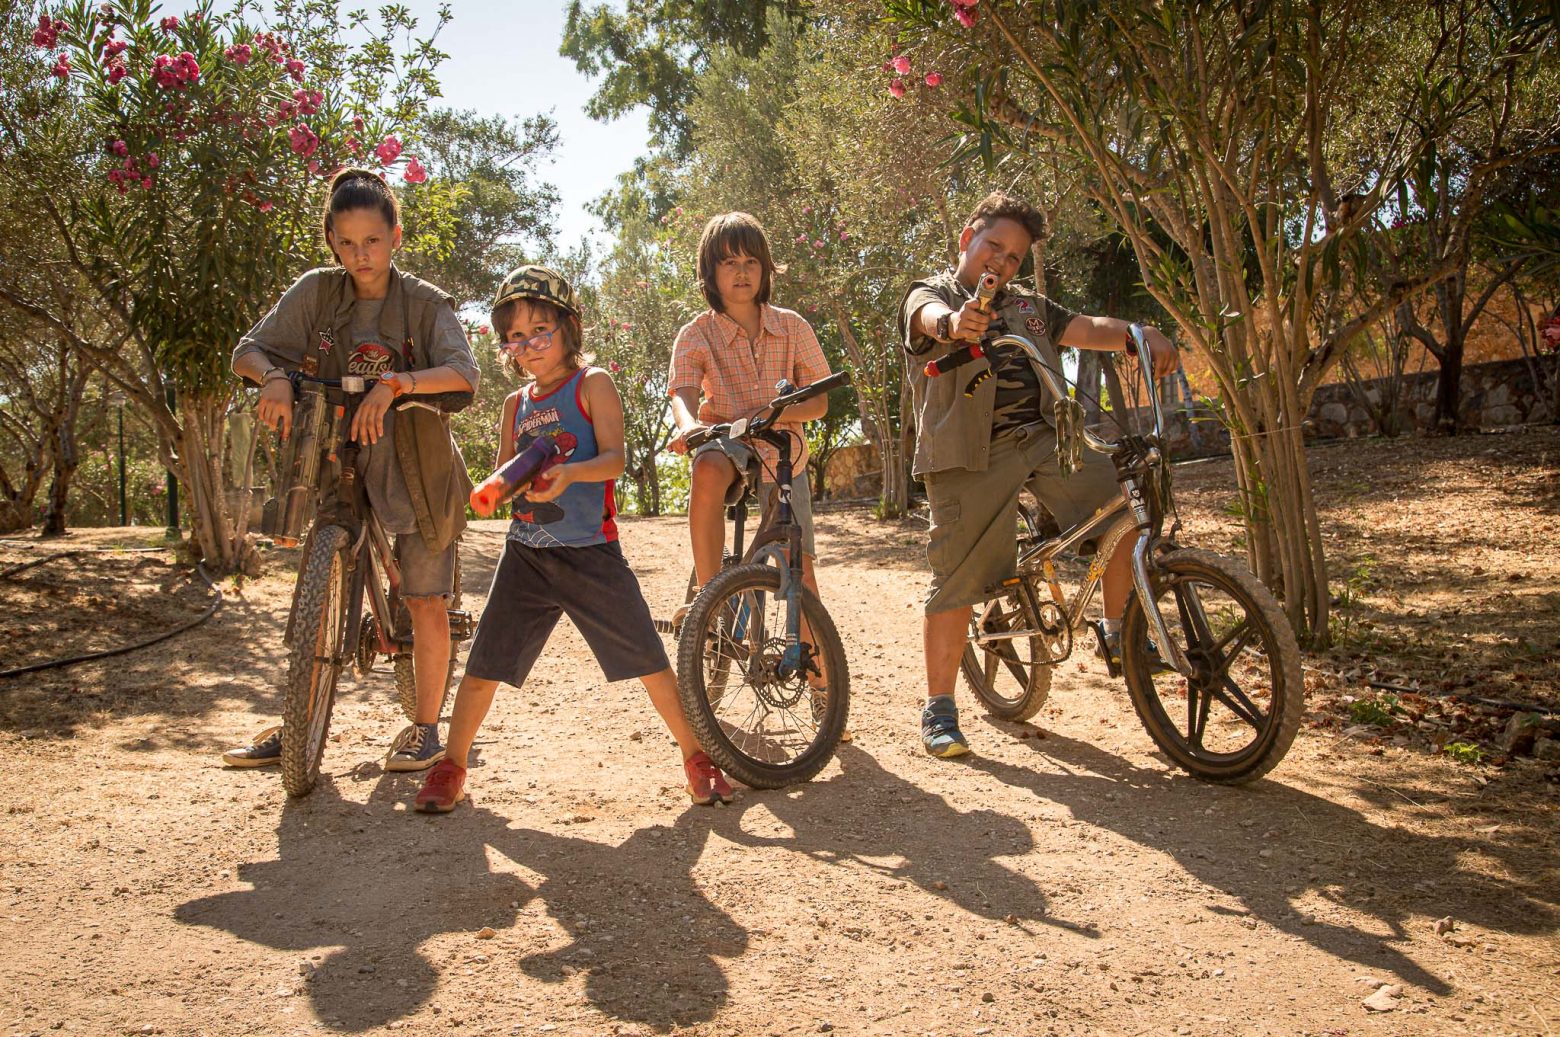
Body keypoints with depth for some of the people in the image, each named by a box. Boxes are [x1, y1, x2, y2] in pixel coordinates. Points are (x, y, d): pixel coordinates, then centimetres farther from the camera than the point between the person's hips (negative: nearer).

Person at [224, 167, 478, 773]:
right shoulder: (316, 293, 0)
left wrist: (393, 384, -37)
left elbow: (463, 373, -21)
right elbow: (247, 352, -2)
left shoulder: (424, 303, -6)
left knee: (426, 603, -2)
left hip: (415, 471, -2)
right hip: (337, 467, 3)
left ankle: (426, 728, 13)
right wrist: (273, 376, -25)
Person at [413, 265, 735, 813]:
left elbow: (614, 457, -13)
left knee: (648, 658, -3)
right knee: (484, 664, 2)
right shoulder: (517, 403, 14)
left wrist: (568, 473, -32)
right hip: (525, 551, 4)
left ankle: (697, 756, 12)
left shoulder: (591, 383, -1)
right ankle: (451, 766, 19)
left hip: (590, 549, -4)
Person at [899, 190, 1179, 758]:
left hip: (1043, 438, 5)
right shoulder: (930, 293, 9)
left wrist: (1143, 334, -9)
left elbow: (1088, 328, 12)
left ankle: (1118, 634, 6)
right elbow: (930, 316, -16)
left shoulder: (1030, 307, 26)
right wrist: (953, 323, -41)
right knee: (957, 581, -6)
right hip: (972, 454, -5)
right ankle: (938, 707, 5)